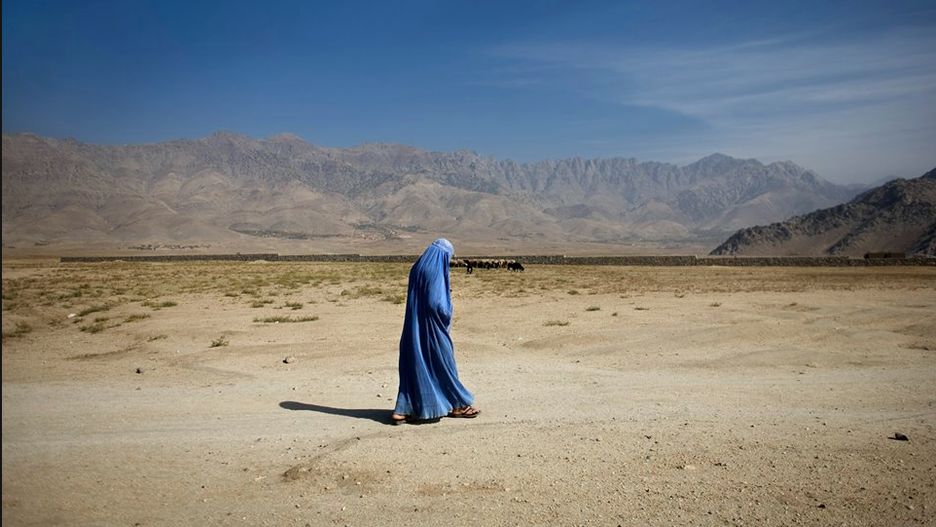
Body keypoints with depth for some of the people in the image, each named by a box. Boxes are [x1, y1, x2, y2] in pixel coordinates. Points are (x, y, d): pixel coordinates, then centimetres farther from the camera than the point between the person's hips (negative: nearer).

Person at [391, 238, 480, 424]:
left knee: (413, 364, 10)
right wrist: (448, 311, -4)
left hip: (414, 328, 7)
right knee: (442, 364, 6)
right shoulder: (436, 273, -17)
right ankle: (457, 405, 20)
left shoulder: (416, 269, 8)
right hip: (432, 329, -7)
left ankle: (404, 409, 8)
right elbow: (436, 304, -23)